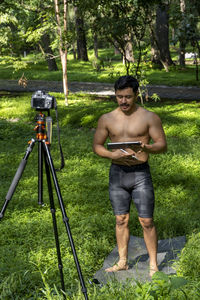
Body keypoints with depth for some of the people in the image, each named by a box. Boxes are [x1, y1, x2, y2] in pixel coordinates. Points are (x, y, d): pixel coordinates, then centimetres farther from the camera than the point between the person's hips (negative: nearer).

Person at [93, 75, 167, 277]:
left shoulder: (149, 117, -3)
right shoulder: (107, 119, 5)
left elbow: (162, 145, -4)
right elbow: (96, 146, 7)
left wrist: (147, 147, -26)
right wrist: (112, 154, -13)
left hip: (140, 173, -3)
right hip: (117, 172, 3)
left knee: (146, 221, -1)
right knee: (121, 220, 11)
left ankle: (153, 265, 11)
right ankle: (122, 262, 23)